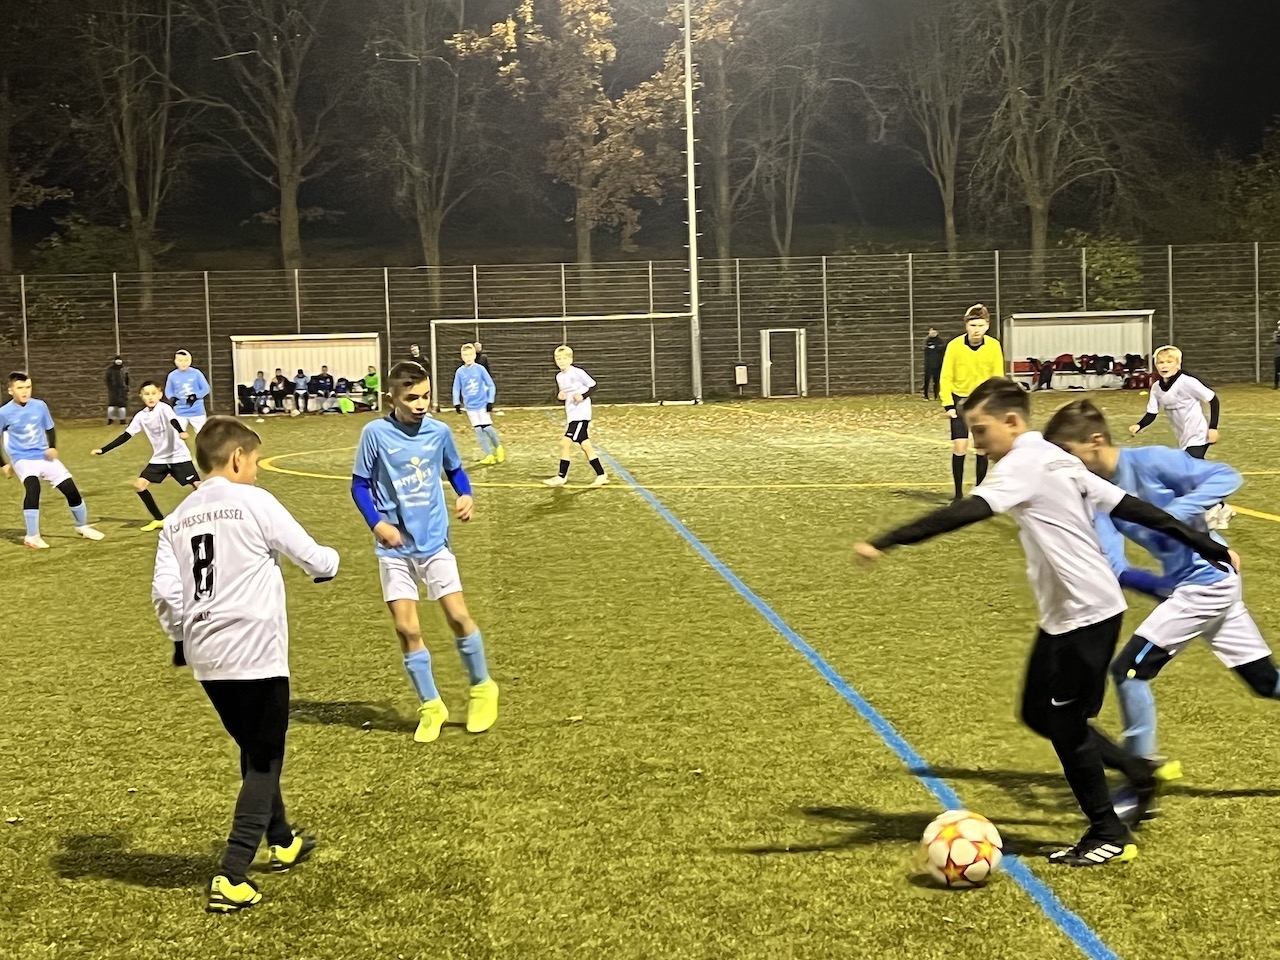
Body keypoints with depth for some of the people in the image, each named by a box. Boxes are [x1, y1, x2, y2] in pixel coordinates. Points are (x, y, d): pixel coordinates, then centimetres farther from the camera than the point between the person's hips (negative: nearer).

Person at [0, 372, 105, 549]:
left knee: (70, 488, 3)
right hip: (22, 458, -4)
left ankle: (82, 526, 28)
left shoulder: (39, 406, -4)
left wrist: (52, 447, -7)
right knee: (32, 487, -31)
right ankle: (32, 536, -21)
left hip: (44, 456, 4)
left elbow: (50, 428, 10)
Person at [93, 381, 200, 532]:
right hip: (159, 458, 6)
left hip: (178, 455, -6)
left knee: (198, 485, -16)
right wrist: (103, 450, 2)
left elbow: (174, 420, -37)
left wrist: (180, 432, -60)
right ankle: (159, 520, 11)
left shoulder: (164, 408, -16)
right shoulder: (141, 416, 0)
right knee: (139, 485, -2)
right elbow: (126, 435, 5)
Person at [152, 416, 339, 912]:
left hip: (207, 659, 6)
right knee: (264, 763, 4)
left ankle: (282, 842, 42)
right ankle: (231, 879, -4)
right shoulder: (254, 502, -7)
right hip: (256, 653, -6)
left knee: (254, 751, 24)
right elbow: (308, 554, -1)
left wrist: (182, 638, 18)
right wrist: (330, 562, 21)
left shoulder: (179, 518, 9)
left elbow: (164, 591, 3)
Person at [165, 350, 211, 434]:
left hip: (197, 411, 0)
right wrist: (172, 398, -15)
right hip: (180, 412, 0)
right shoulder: (172, 375, -4)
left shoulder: (196, 373, -7)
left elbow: (205, 389, -3)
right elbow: (168, 391, 7)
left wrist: (195, 396, -20)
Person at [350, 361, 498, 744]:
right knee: (406, 629, -1)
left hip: (434, 541, 1)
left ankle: (482, 688, 17)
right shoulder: (375, 433, -12)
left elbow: (454, 469, 14)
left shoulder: (439, 431, -4)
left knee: (458, 615, -5)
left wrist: (466, 496, -6)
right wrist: (377, 523, -17)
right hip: (395, 548, -1)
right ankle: (430, 706, 14)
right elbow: (359, 485, -3)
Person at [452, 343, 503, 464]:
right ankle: (489, 455, 8)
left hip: (483, 403, -2)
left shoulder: (480, 369, -8)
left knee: (487, 427, -7)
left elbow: (490, 385, -4)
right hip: (470, 406, 2)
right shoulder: (459, 372, -3)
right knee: (479, 430, 2)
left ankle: (498, 447, 18)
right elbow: (456, 388, 4)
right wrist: (457, 403, -4)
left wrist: (490, 401, -8)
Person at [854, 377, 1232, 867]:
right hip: (1065, 613, 10)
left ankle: (1109, 835, 16)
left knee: (1064, 723, 1)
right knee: (1039, 713, 15)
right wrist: (1203, 543, 18)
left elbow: (968, 511, -30)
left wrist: (885, 542, -35)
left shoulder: (1025, 463, -16)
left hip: (1086, 613, -10)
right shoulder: (1058, 461, 13)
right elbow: (1129, 505, 14)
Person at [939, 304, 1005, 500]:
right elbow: (946, 377, -9)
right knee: (960, 447, -9)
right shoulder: (954, 346, -17)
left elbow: (998, 377, -2)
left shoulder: (994, 346, -12)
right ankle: (958, 494, 3)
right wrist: (948, 405, -14)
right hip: (960, 399, -2)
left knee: (983, 447, 3)